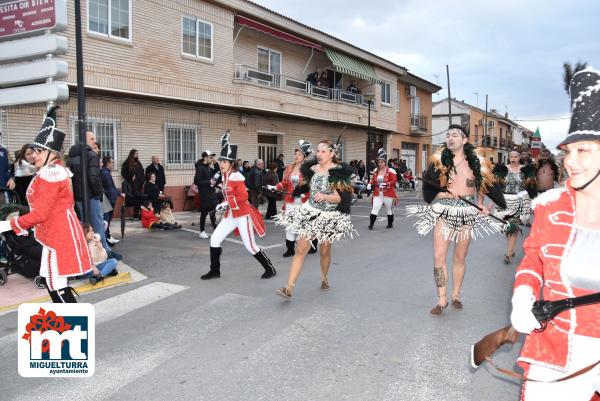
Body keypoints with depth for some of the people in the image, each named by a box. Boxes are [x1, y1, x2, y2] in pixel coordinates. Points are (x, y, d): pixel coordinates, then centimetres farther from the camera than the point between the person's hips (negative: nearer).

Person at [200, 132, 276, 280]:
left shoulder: (236, 176, -17)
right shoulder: (224, 176, 6)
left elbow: (243, 196, -23)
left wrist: (227, 203, -24)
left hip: (243, 215, -8)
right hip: (230, 215, 8)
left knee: (250, 246, -3)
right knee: (214, 239, 3)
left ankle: (270, 269, 13)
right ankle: (215, 271, 14)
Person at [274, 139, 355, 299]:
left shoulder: (339, 172, -11)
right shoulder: (312, 168, 3)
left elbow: (341, 197, -19)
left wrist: (325, 197, -32)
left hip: (329, 216, -3)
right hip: (311, 213, 3)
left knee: (325, 251, 12)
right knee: (300, 249, -8)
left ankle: (324, 278, 41)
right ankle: (289, 288, -10)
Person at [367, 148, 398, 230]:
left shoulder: (390, 171, -8)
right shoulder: (376, 171, 8)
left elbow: (394, 181, -14)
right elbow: (373, 180, 17)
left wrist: (386, 184, -28)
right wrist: (370, 184, -4)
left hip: (388, 194, -3)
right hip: (377, 193, 3)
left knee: (389, 209, 13)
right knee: (375, 208, -10)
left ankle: (390, 224, 29)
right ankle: (371, 224, -9)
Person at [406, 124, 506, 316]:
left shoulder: (477, 162, 2)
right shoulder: (439, 160, -2)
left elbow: (486, 184, 14)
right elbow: (430, 184, 3)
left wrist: (482, 206, 4)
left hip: (468, 214, 1)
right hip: (444, 212, -1)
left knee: (460, 258, 10)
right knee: (439, 256, -8)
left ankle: (456, 296, 24)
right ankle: (442, 299, 2)